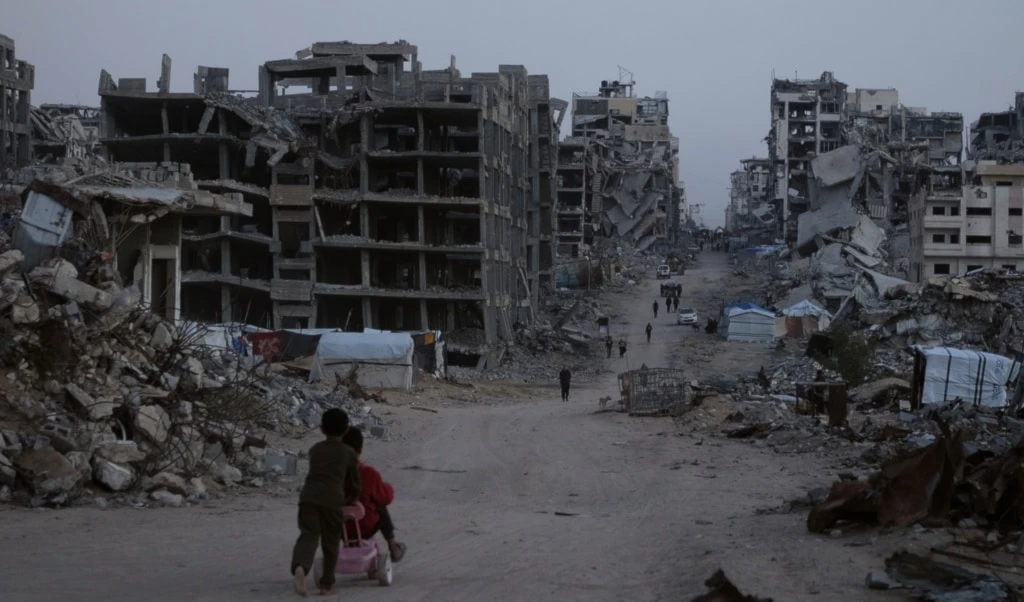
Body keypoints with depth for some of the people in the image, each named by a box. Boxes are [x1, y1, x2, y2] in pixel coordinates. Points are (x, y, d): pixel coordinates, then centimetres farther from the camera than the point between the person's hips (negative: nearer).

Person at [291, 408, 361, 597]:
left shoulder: (314, 450, 22)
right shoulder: (349, 453, 15)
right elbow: (354, 484, 21)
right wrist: (349, 501, 42)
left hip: (309, 496, 2)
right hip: (333, 499, -1)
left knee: (308, 536, -9)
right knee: (330, 543, 13)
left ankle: (300, 567, -37)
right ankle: (327, 583, 19)